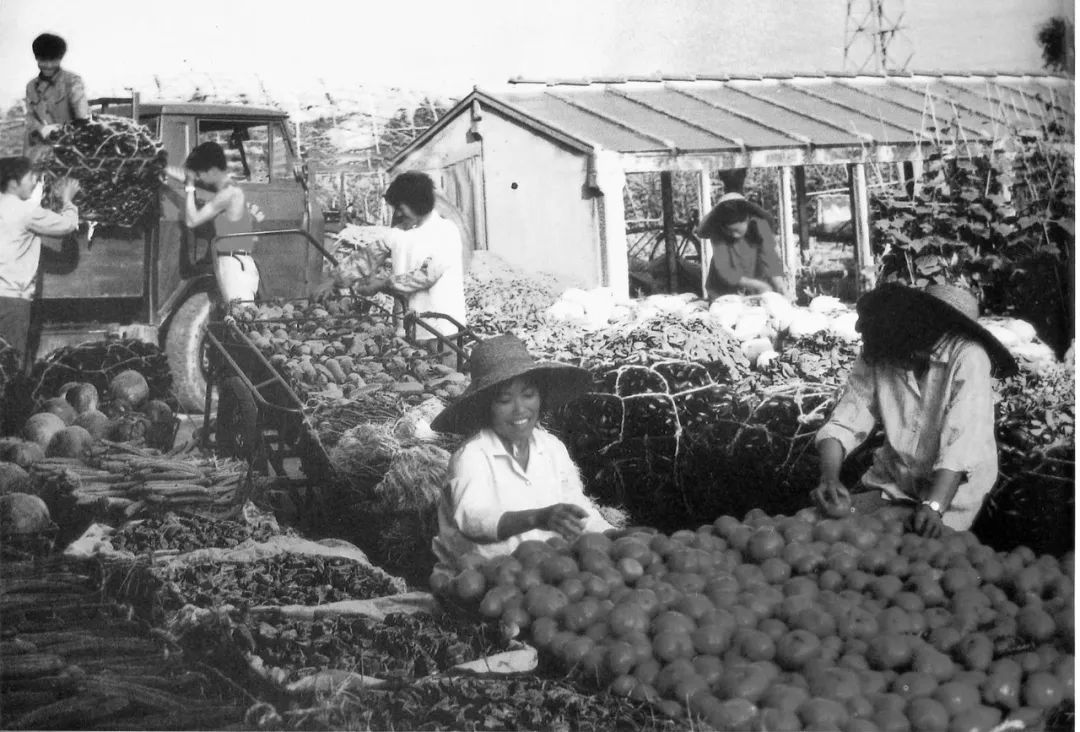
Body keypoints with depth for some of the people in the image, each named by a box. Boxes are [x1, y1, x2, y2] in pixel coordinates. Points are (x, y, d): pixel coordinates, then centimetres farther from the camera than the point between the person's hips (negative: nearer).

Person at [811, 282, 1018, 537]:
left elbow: (961, 443, -30)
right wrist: (829, 478, -29)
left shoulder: (967, 357, -23)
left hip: (953, 488, -4)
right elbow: (842, 426, -9)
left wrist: (933, 506, -42)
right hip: (893, 481, 4)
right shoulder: (876, 357, -9)